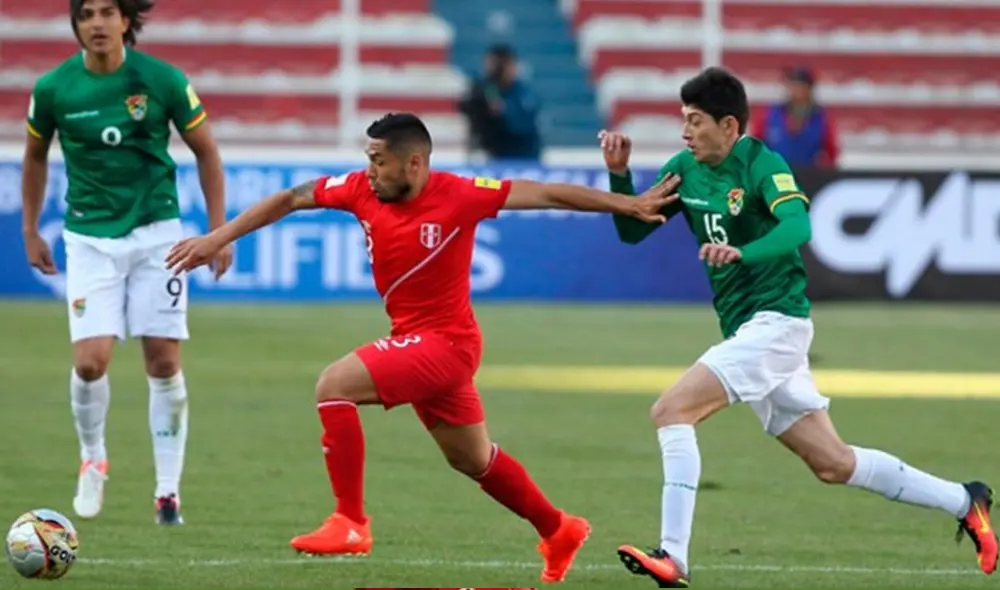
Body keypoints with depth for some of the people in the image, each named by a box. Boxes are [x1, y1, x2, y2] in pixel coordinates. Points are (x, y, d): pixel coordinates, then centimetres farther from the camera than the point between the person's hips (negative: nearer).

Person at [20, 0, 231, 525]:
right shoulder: (53, 89, -5)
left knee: (164, 362, -1)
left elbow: (205, 151, 4)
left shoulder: (162, 80, -8)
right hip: (90, 239, 0)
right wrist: (30, 231, 15)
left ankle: (168, 489, 9)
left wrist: (219, 230, 2)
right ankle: (92, 458, 15)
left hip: (156, 232, 0)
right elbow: (36, 156, 13)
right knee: (90, 360, -12)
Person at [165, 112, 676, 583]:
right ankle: (559, 532, 40)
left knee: (334, 386, -22)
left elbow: (547, 195, -14)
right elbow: (290, 200, 5)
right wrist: (217, 238, 3)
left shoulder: (457, 196, -19)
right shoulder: (361, 190, -5)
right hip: (413, 339, 7)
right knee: (474, 459, 21)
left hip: (444, 341, -7)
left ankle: (350, 524, -16)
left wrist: (630, 206, -13)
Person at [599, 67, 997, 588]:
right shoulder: (684, 170, 8)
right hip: (747, 330, 8)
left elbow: (797, 226, -30)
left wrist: (740, 253, -46)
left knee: (671, 410, -20)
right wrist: (619, 174, -7)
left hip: (775, 322, -8)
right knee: (833, 463, 12)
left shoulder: (760, 163, -13)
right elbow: (631, 231, 10)